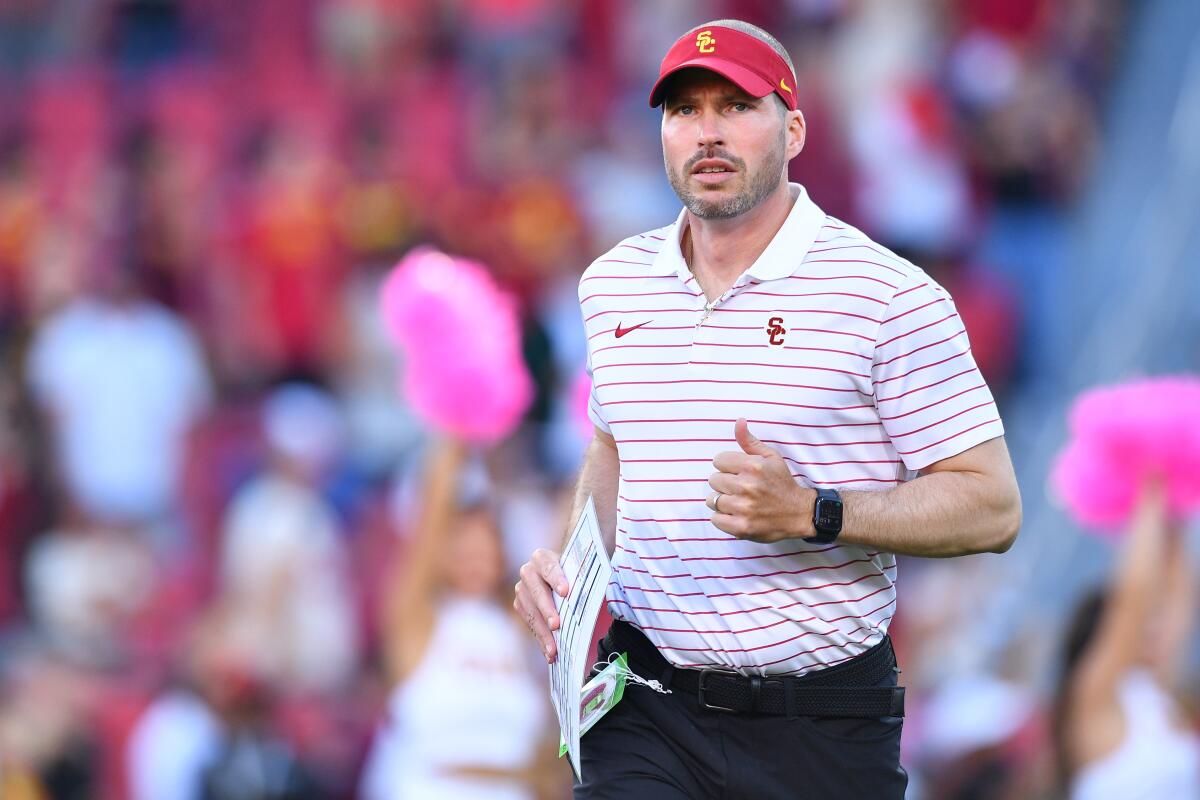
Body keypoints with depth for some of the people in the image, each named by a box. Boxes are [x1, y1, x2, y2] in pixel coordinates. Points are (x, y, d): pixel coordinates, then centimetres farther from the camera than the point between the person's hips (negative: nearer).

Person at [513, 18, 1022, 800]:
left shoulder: (889, 295, -7)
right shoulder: (613, 282, 10)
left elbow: (991, 508, -9)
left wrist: (811, 513, -20)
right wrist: (567, 559, 8)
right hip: (648, 707, 3)